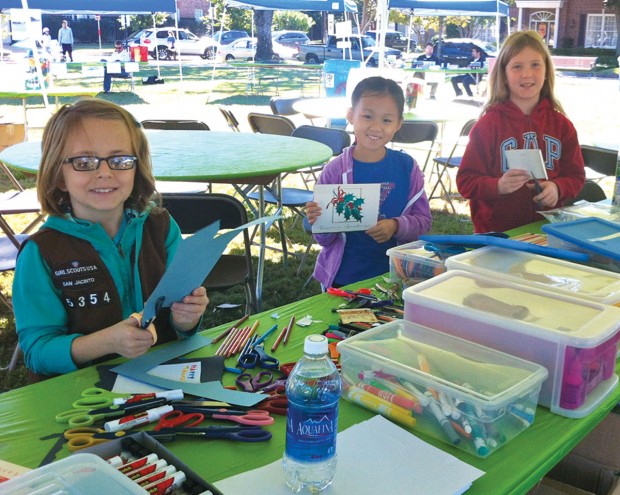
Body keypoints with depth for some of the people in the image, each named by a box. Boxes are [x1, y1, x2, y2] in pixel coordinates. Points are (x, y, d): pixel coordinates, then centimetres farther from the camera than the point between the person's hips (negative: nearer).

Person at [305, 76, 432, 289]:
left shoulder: (407, 167, -6)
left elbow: (423, 220, -2)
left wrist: (396, 226, -20)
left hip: (394, 276, 2)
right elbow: (326, 240, -5)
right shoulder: (335, 171, -11)